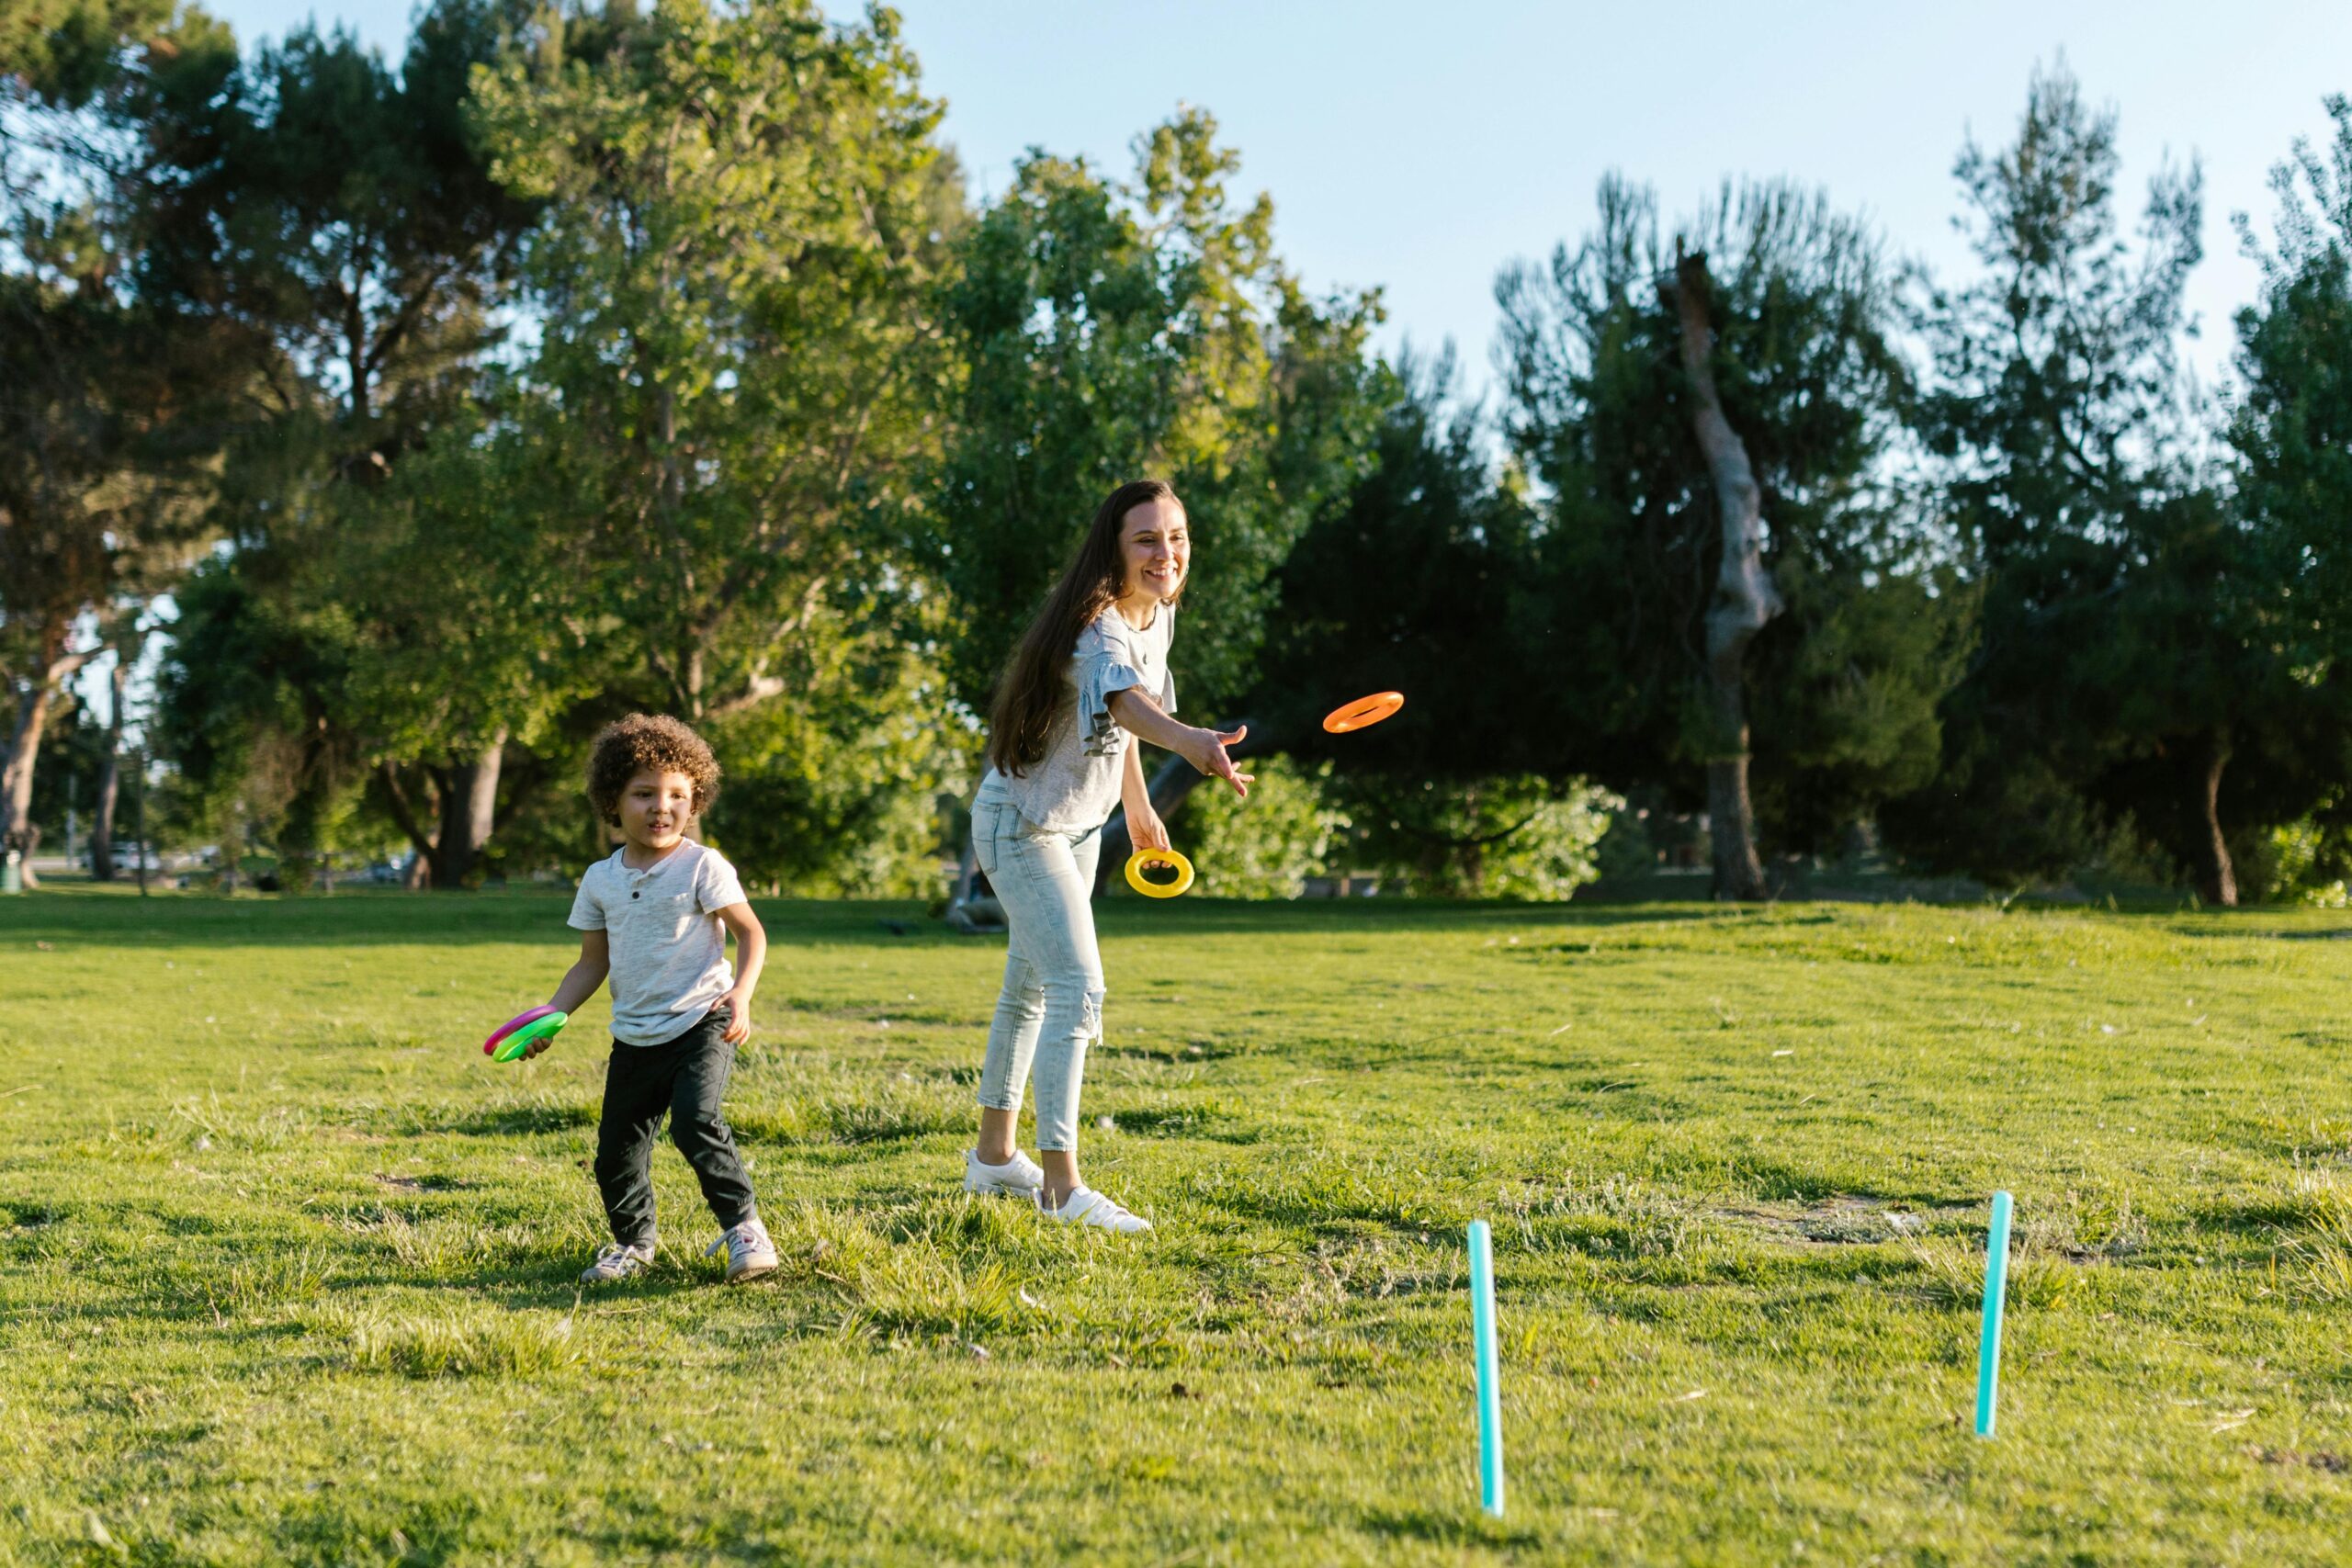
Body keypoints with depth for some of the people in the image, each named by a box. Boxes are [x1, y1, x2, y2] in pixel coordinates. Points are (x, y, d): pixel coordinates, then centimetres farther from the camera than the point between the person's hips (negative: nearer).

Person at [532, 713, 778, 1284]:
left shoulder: (702, 866, -7)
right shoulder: (601, 880, 7)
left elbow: (751, 932, -6)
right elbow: (593, 962, 14)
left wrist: (741, 993, -22)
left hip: (700, 1023, -5)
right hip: (635, 1037, 5)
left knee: (695, 1121, -25)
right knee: (616, 1150, 8)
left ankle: (744, 1226, -11)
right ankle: (632, 1243, 31)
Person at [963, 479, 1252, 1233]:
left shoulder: (1157, 615, -1)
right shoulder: (1099, 626, -30)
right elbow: (1124, 701, -53)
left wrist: (1137, 803, 20)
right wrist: (1190, 741, -71)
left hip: (1081, 824, 9)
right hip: (1020, 822, -9)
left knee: (1031, 984, 18)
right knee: (1078, 985, -19)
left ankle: (994, 1153, 32)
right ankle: (1061, 1184, -18)